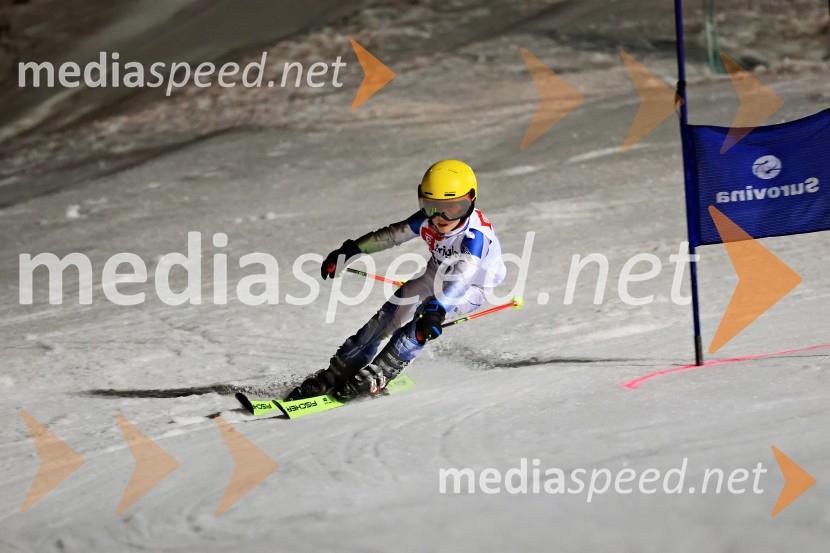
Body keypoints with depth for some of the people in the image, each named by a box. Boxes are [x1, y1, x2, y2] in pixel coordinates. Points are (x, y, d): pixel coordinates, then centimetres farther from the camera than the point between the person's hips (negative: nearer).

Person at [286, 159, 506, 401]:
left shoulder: (475, 235, -39)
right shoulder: (426, 221, -22)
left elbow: (461, 279, -51)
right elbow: (391, 235, -8)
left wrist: (436, 310, -66)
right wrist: (349, 250, -5)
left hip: (471, 289, -5)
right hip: (437, 275, 6)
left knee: (421, 324, -30)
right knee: (383, 320, -4)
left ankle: (377, 377, -19)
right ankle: (334, 375, 6)